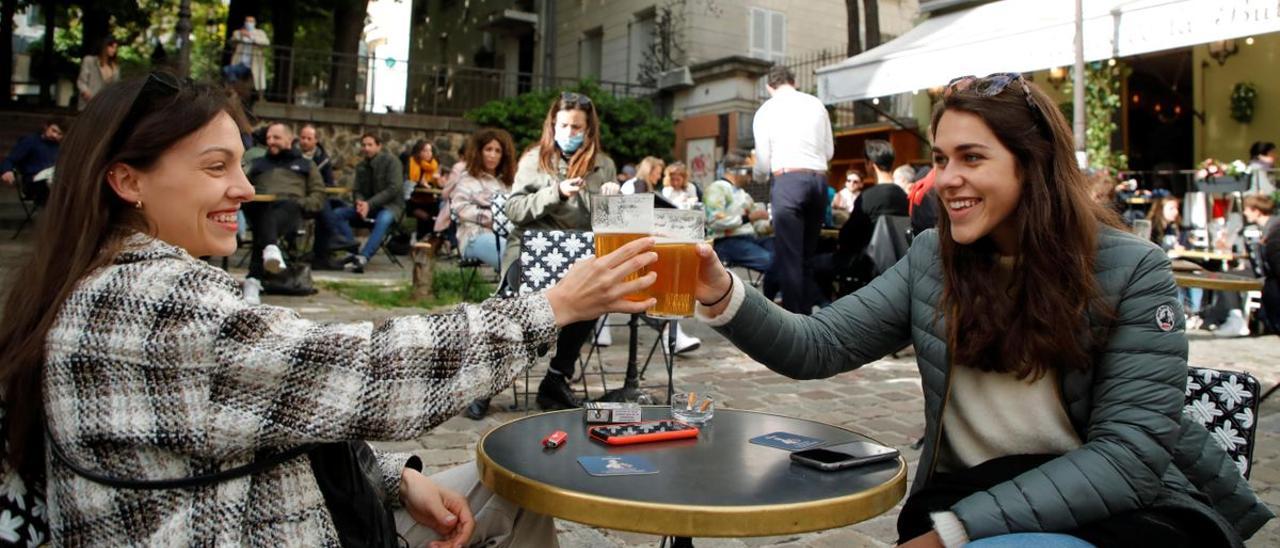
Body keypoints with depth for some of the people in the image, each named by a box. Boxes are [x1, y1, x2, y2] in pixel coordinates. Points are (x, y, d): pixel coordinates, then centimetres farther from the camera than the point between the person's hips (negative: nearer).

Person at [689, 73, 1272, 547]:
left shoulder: (1131, 271, -9)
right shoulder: (930, 259, 1)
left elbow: (1130, 454, -16)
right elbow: (819, 348, -6)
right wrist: (723, 296, -25)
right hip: (969, 496, 3)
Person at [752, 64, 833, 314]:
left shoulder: (766, 110, 5)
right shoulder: (816, 104, 12)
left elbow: (763, 163, 5)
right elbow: (829, 151, 13)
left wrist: (759, 177, 27)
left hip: (788, 180, -4)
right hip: (819, 179, 4)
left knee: (789, 255, -3)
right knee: (808, 253, 14)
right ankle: (806, 311, 19)